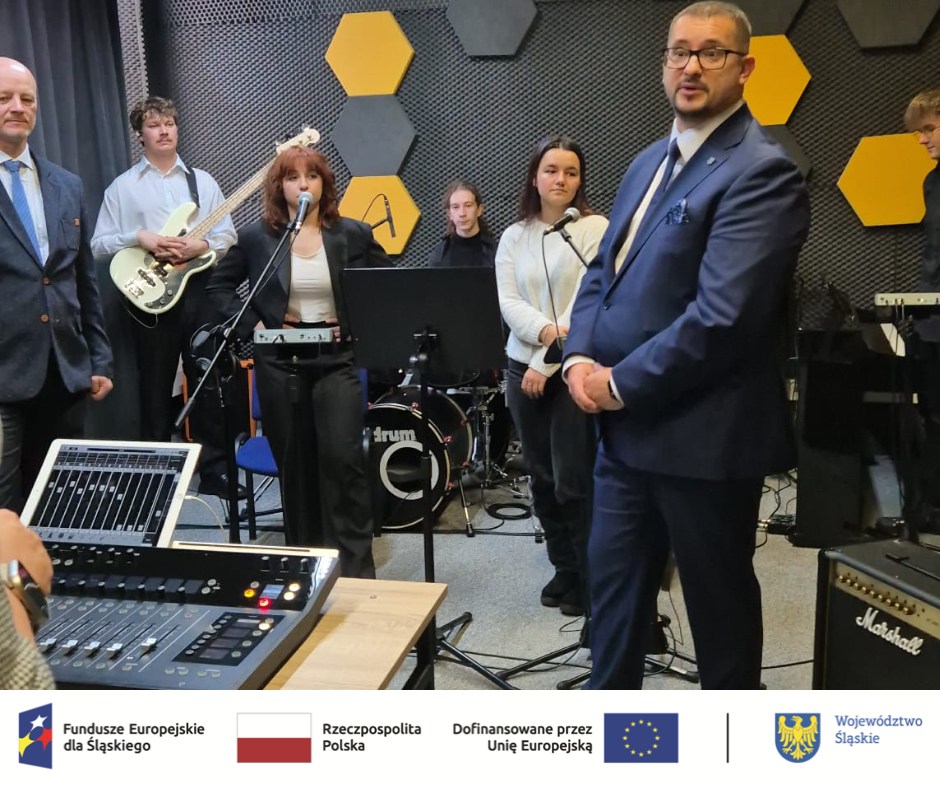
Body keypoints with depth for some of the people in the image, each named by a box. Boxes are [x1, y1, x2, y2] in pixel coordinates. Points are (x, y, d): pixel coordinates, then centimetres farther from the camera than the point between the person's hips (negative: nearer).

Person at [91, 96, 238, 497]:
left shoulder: (202, 180, 11)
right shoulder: (123, 186, 5)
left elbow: (228, 235, 6)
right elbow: (98, 245, 2)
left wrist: (200, 245, -12)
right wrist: (139, 238, -14)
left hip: (198, 289, 1)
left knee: (208, 382, 4)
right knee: (155, 387, 6)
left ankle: (213, 468, 13)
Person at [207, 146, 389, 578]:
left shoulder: (353, 234, 1)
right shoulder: (256, 236, 2)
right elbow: (219, 286, 11)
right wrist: (252, 324, -2)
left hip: (336, 361, -1)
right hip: (279, 364, 1)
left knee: (342, 459, -8)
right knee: (294, 464, 10)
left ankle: (356, 567, 3)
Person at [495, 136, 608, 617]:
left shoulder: (596, 229, -4)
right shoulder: (513, 237, 9)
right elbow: (507, 303, -1)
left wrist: (548, 363, -15)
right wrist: (544, 330, -21)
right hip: (523, 368, 5)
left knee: (573, 481, -3)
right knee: (542, 478, 11)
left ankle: (591, 575, 16)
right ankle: (564, 567, 27)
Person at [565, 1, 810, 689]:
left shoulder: (761, 172, -15)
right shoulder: (650, 162, 13)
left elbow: (722, 315, -25)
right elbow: (604, 270, 15)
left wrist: (620, 384, -16)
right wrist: (582, 357, -3)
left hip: (702, 436, -8)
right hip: (626, 426, 8)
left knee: (718, 599, 12)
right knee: (613, 583, 20)